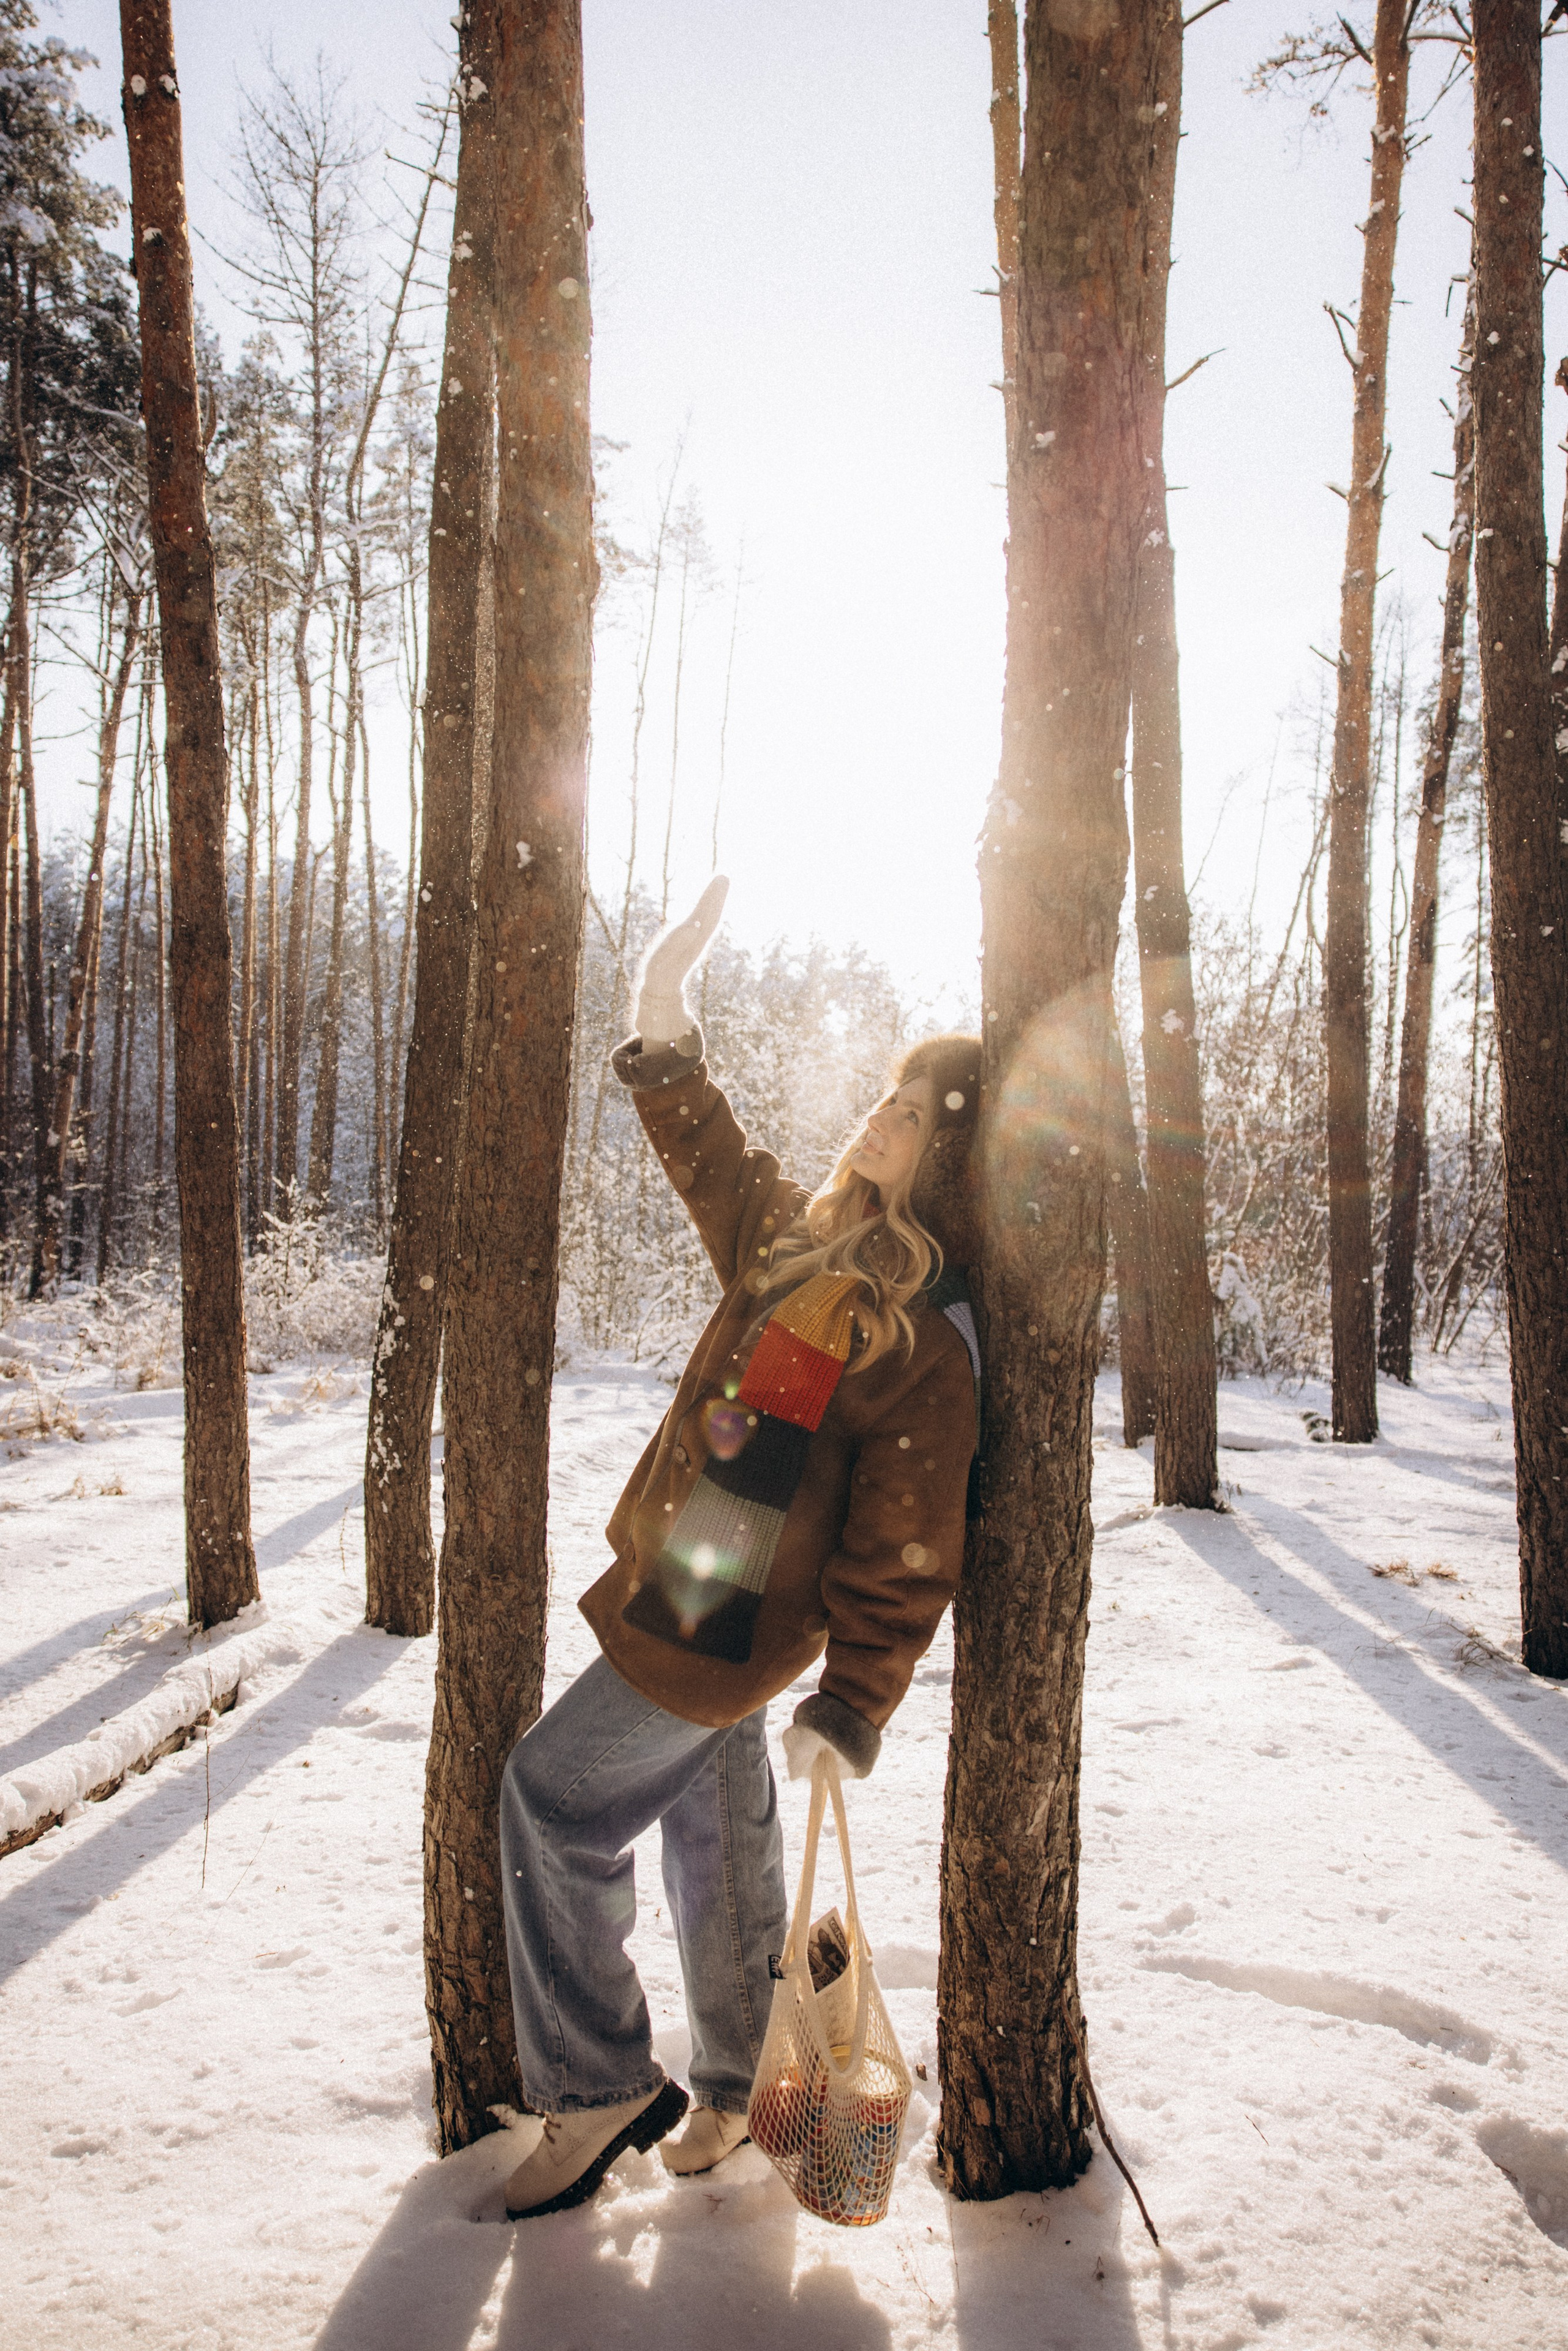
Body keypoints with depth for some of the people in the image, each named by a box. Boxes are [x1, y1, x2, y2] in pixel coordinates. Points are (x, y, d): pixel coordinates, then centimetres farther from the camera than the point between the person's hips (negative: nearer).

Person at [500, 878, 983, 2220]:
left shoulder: (925, 1345, -22)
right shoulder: (808, 1237, 3)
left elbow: (906, 1558, -21)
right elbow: (717, 1167, 18)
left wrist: (851, 1714, -19)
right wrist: (668, 1030, 9)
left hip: (726, 1626, -8)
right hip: (689, 1596, 8)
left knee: (555, 1802, -2)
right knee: (719, 1840, 19)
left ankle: (599, 2092, 13)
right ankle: (728, 2094, 37)